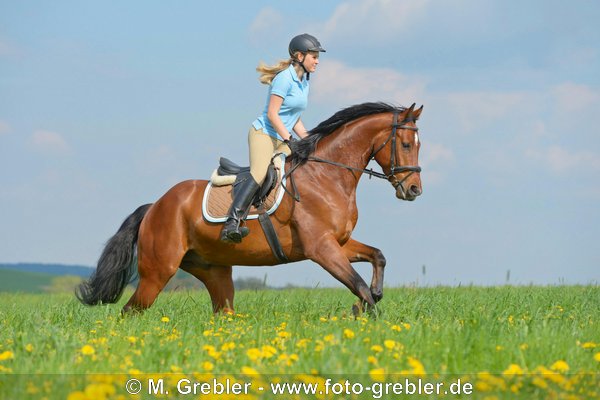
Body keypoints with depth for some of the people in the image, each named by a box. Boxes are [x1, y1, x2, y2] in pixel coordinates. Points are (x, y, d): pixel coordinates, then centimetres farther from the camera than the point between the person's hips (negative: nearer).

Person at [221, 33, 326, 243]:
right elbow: (272, 113, -18)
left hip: (282, 139, 9)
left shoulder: (304, 82, 14)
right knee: (260, 173, -30)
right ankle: (231, 224, -39)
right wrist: (289, 140, -20)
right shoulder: (284, 78, -13)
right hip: (263, 133, -9)